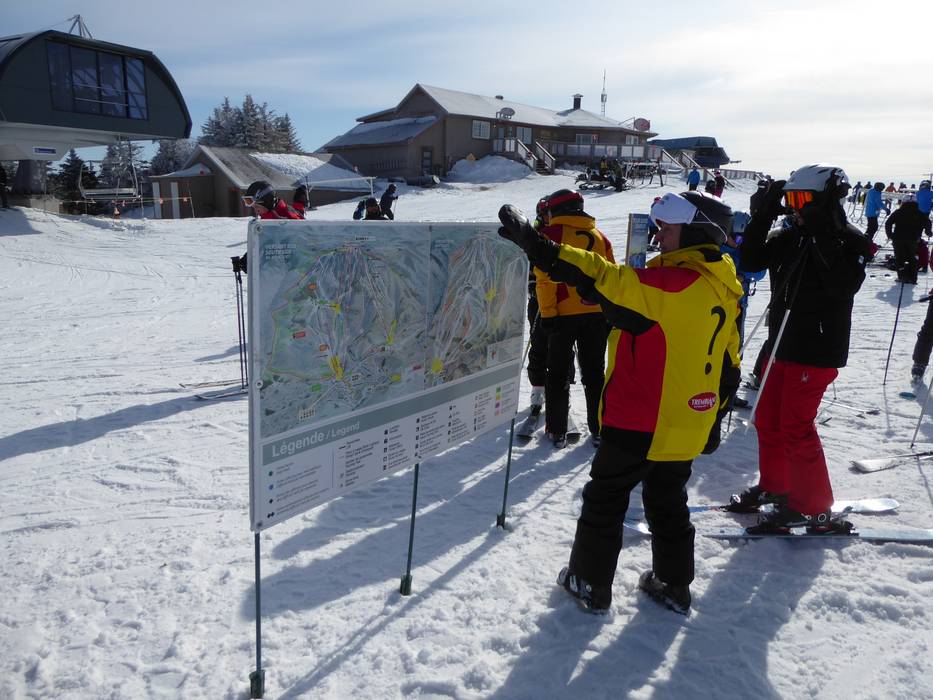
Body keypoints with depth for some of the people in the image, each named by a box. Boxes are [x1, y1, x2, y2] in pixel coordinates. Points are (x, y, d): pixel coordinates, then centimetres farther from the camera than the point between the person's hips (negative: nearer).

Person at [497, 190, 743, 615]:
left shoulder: (670, 284, -23)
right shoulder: (724, 292, 5)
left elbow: (601, 278, -27)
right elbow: (728, 363, 12)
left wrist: (535, 244, -24)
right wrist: (713, 416, 23)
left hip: (640, 423, -8)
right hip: (689, 429, 8)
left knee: (605, 498, 10)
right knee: (668, 501, 23)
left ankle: (590, 583, 22)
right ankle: (673, 585, 33)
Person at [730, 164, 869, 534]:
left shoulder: (849, 240, -11)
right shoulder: (790, 234, 5)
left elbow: (844, 285, -26)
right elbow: (751, 260, -4)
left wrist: (825, 236, -27)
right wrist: (765, 212, -10)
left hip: (817, 349, -7)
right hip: (784, 343, 7)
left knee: (795, 427, -5)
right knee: (768, 419, 15)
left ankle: (815, 509, 10)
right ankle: (774, 487, 34)